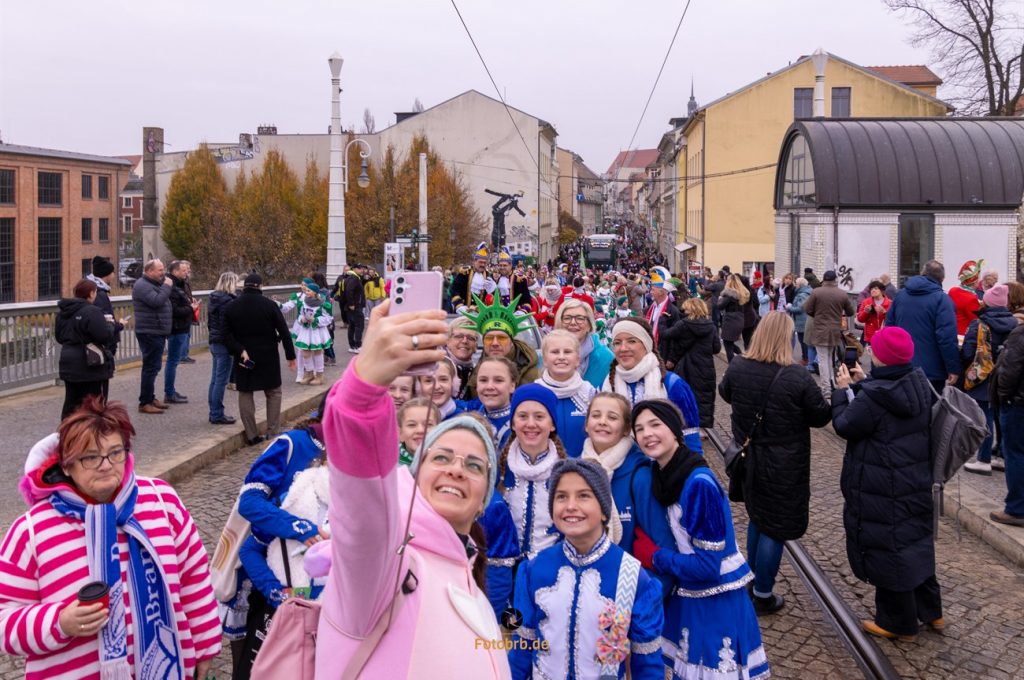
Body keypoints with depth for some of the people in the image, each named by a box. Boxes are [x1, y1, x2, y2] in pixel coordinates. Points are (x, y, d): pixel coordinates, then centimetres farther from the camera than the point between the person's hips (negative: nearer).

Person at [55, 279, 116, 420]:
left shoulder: (63, 311, 7)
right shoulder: (91, 312, -19)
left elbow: (59, 336, 15)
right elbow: (105, 336, -22)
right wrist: (110, 325, -3)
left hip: (69, 365, 7)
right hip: (92, 367, -7)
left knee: (71, 404, 15)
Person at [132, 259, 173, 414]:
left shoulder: (153, 284, 18)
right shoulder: (142, 285, -14)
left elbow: (163, 301, 19)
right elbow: (157, 301, -27)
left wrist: (166, 285, 7)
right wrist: (166, 286, -15)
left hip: (157, 333, 11)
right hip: (150, 333, -11)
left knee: (153, 367, 16)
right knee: (151, 367, -10)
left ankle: (151, 398, 25)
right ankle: (144, 403, -7)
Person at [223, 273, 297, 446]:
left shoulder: (232, 307, 0)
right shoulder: (269, 305, -9)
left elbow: (227, 334, -5)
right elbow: (284, 331, -9)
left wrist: (240, 350, -9)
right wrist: (290, 355, -2)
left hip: (244, 357, 2)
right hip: (268, 357, -2)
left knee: (245, 393, 10)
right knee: (273, 392, 11)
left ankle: (251, 435, 8)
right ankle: (272, 432, 6)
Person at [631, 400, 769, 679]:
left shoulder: (699, 483, -26)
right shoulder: (664, 474, -1)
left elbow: (707, 565, -24)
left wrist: (657, 556, -13)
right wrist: (660, 553, -5)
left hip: (715, 603, -7)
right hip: (686, 598, 7)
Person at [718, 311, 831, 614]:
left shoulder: (737, 369, -10)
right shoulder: (797, 378, -23)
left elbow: (725, 393, 12)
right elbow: (821, 417, -10)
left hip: (746, 460, 5)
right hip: (783, 467, -5)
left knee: (757, 517, 25)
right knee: (775, 528, 8)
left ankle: (752, 577, 40)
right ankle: (762, 596, 19)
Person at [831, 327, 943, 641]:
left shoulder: (874, 396, -27)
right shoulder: (918, 384, -2)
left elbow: (845, 426, -13)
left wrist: (843, 390, -1)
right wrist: (862, 384, 10)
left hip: (881, 489, -8)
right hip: (915, 482, 8)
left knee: (886, 549, 7)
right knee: (914, 542, 23)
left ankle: (898, 623, 22)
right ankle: (930, 610, 38)